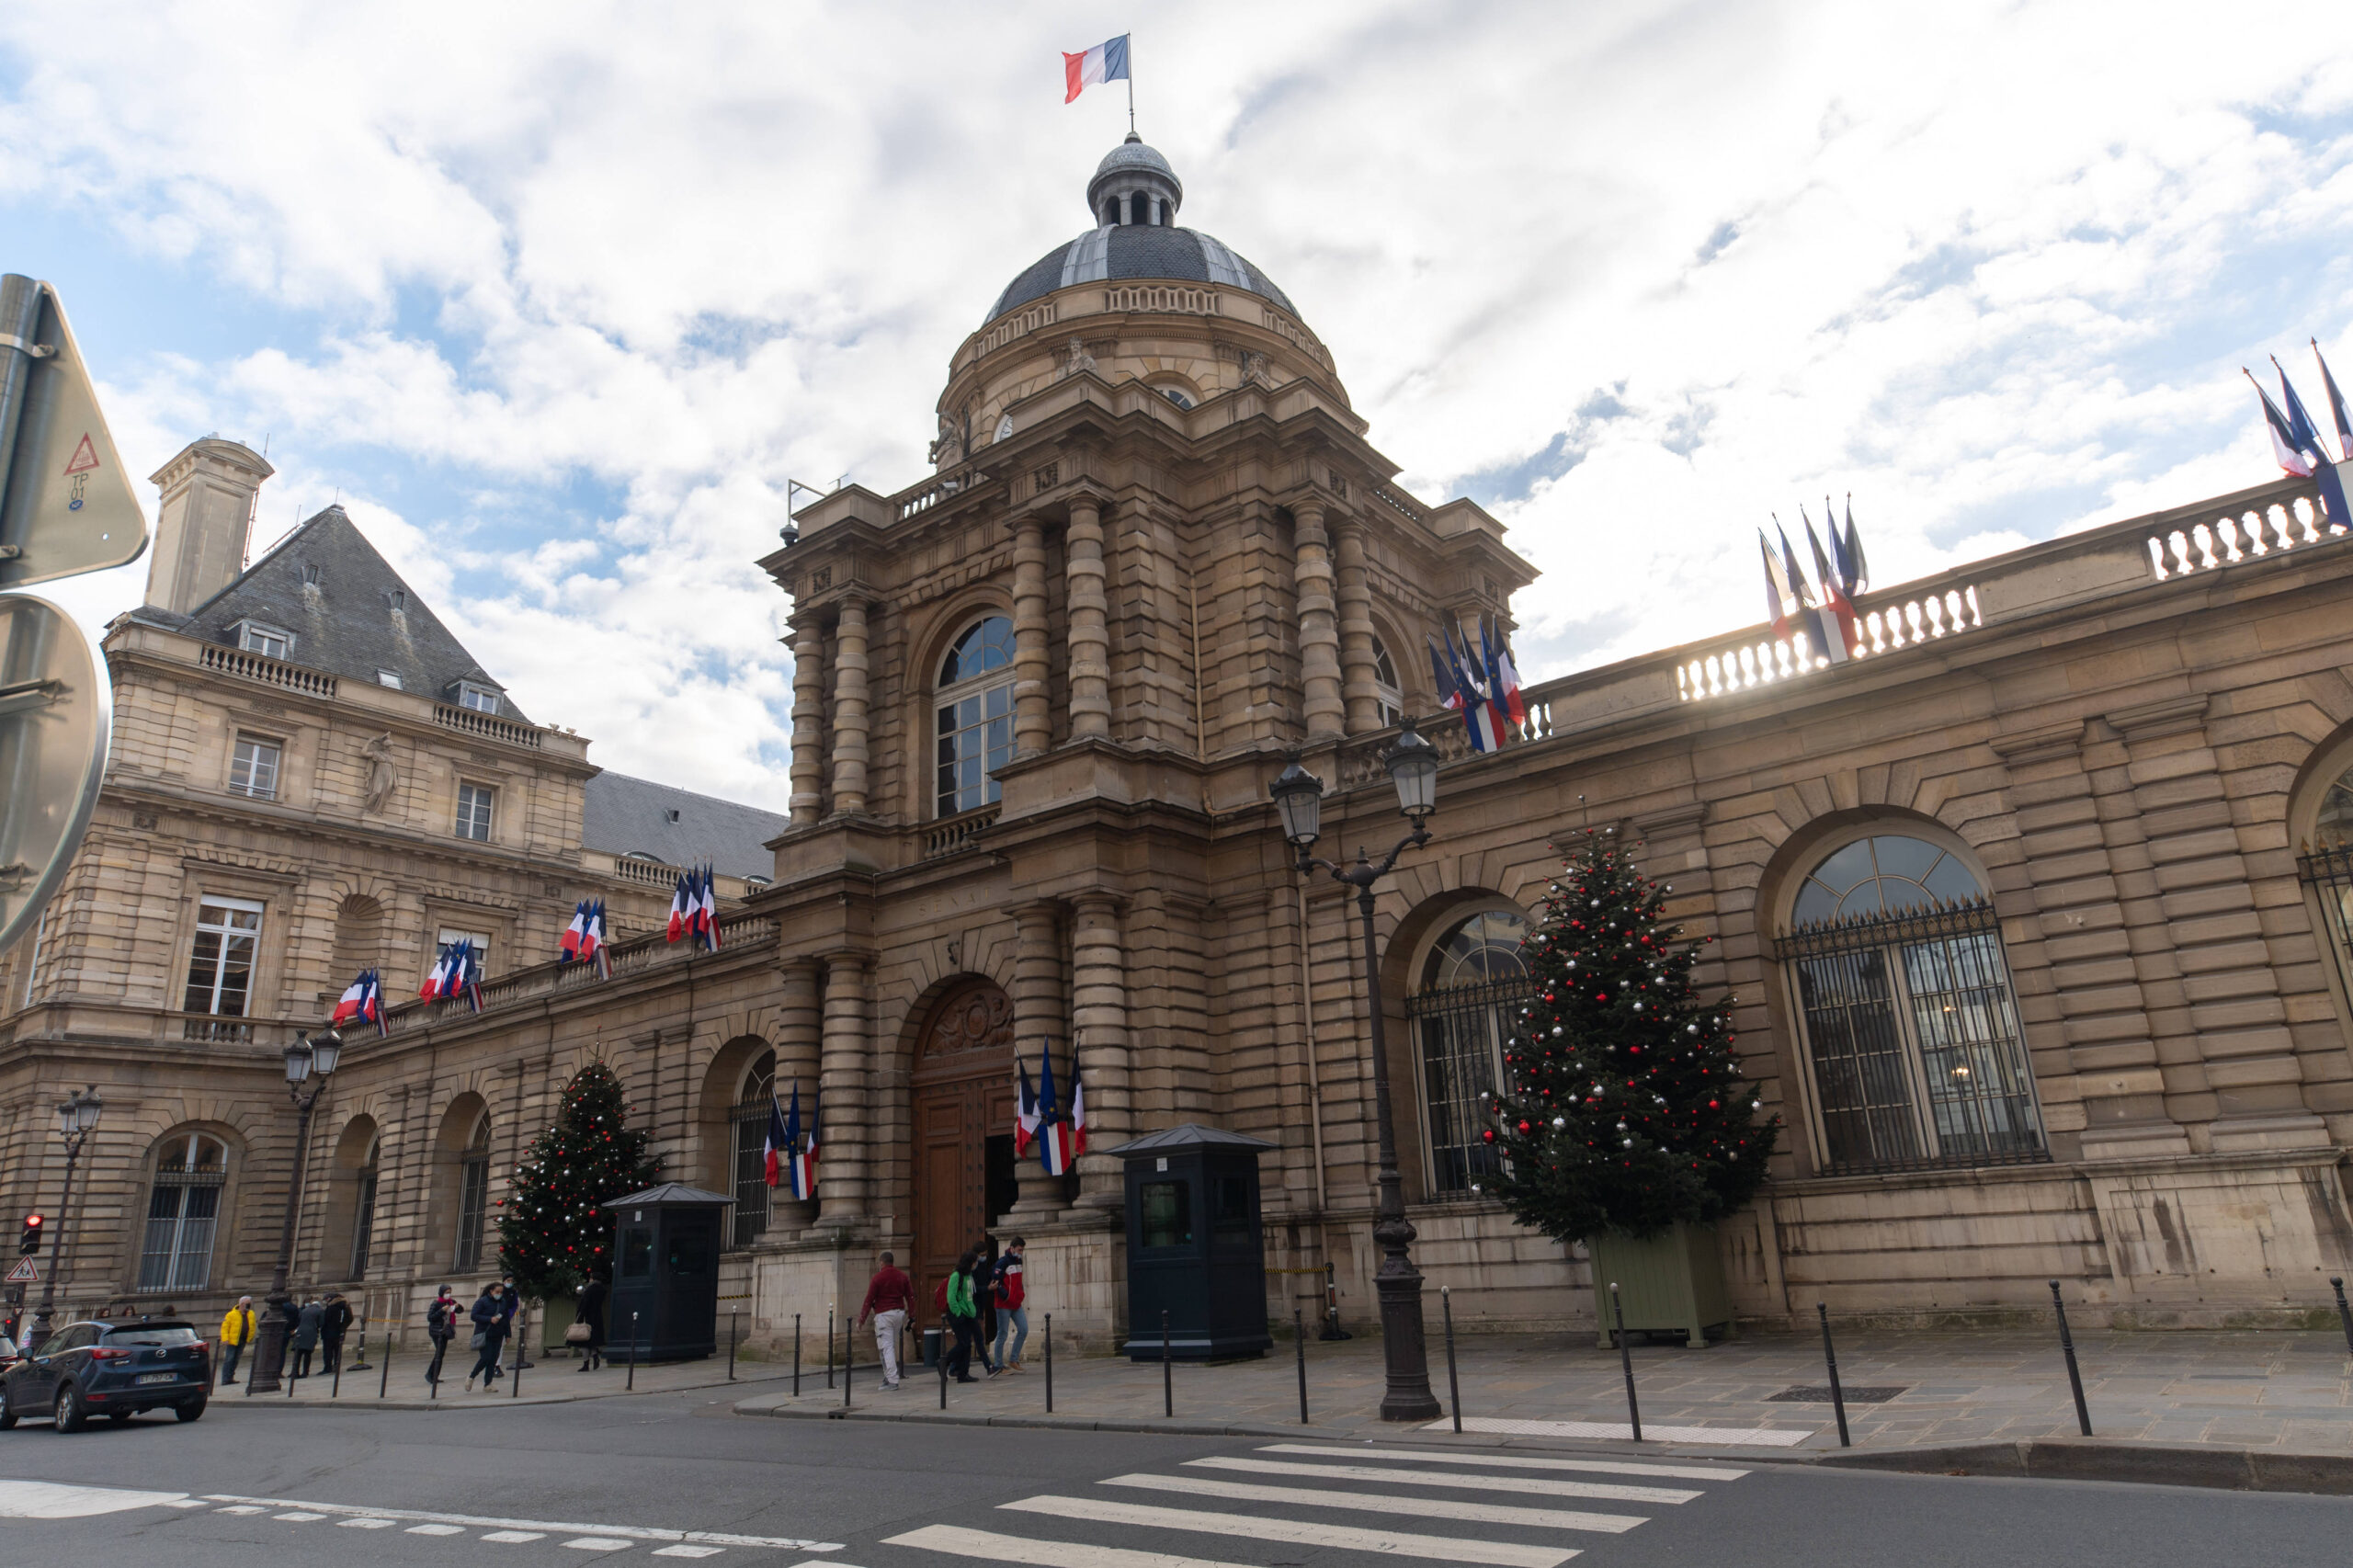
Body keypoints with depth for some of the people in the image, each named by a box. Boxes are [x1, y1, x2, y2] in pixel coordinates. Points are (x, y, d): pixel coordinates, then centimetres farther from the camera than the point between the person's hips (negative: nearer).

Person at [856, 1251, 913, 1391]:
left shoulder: (877, 1278, -6)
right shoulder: (903, 1277, 9)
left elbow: (869, 1300, -6)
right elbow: (911, 1298, 9)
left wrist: (862, 1319, 0)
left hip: (883, 1315, -5)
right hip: (899, 1313, 5)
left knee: (887, 1347, -5)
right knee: (893, 1346, 15)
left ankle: (892, 1380, -10)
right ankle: (888, 1376, 19)